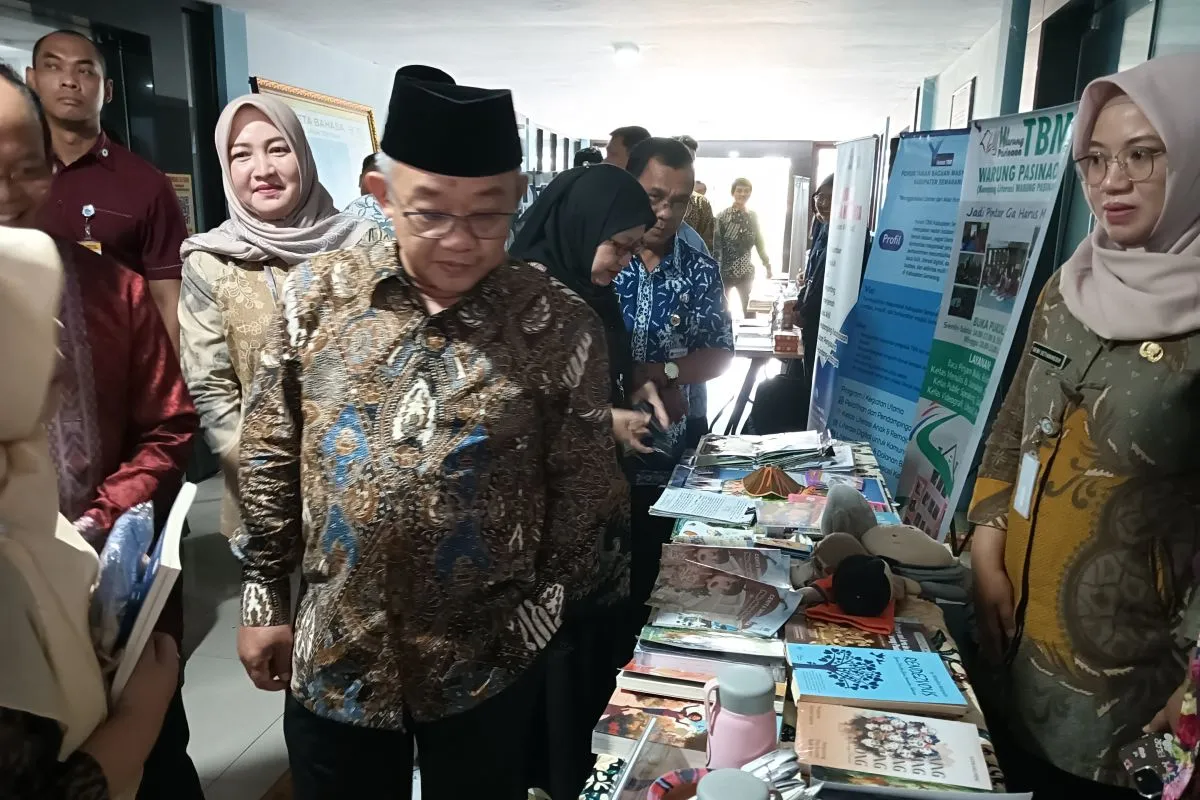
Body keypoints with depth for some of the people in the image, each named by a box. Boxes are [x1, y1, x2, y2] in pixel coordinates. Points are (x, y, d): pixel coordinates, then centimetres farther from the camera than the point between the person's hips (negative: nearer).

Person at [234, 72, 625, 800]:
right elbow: (271, 459, 3)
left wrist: (537, 620, 0)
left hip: (488, 667, -1)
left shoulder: (562, 326, -11)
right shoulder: (315, 296, -5)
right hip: (332, 660, 2)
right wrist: (264, 596, 5)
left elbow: (584, 494, -3)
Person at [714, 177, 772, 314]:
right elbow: (715, 243, -11)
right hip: (724, 270, -3)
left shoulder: (753, 216, 6)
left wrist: (767, 265, 11)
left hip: (746, 271, 4)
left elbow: (759, 242, 12)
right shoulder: (722, 216, -7)